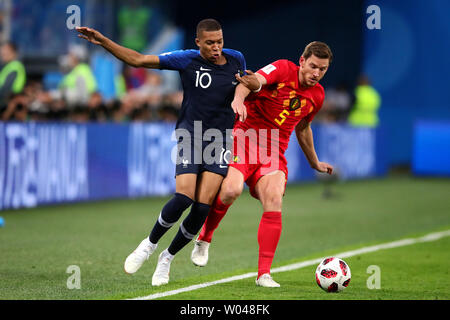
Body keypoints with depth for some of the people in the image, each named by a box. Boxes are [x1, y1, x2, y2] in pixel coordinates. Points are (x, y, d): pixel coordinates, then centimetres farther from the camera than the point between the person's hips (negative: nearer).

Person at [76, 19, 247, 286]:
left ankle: (168, 257, 14)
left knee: (203, 207, -9)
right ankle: (150, 244, 7)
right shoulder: (188, 60, -5)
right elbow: (138, 60, -5)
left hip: (221, 142, 2)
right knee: (183, 197, -20)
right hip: (190, 136, -2)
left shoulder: (236, 59, 5)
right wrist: (103, 41, -12)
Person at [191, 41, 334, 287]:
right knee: (231, 190, -28)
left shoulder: (317, 96, 12)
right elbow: (256, 80, -28)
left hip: (273, 152, 4)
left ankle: (264, 274, -19)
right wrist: (239, 98, -50)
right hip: (243, 137, -4)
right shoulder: (283, 69, -7)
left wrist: (315, 163, 40)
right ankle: (203, 239, 1)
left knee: (274, 200, -21)